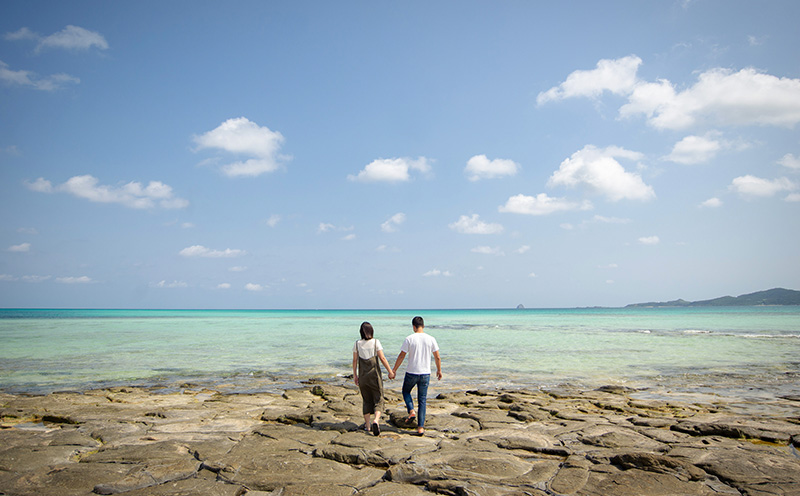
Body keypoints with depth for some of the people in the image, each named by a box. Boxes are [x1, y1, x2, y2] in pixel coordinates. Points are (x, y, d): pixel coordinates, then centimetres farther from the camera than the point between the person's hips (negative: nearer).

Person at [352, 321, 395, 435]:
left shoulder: (357, 344, -1)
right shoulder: (375, 342, -7)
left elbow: (355, 361, 3)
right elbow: (382, 358, -9)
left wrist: (355, 375, 14)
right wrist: (390, 371, -2)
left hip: (362, 376, 2)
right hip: (375, 375, -2)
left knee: (366, 400, 16)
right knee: (378, 400, 5)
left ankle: (368, 425, 19)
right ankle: (376, 421, -18)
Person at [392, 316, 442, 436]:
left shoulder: (409, 339, -9)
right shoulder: (431, 339, -2)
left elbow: (401, 356, -6)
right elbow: (437, 357, 3)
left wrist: (394, 370, 4)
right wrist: (439, 370, 18)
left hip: (411, 373, -2)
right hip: (425, 373, 2)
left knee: (406, 391, 25)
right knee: (422, 400, 9)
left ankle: (411, 411, 2)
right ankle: (420, 427, 6)